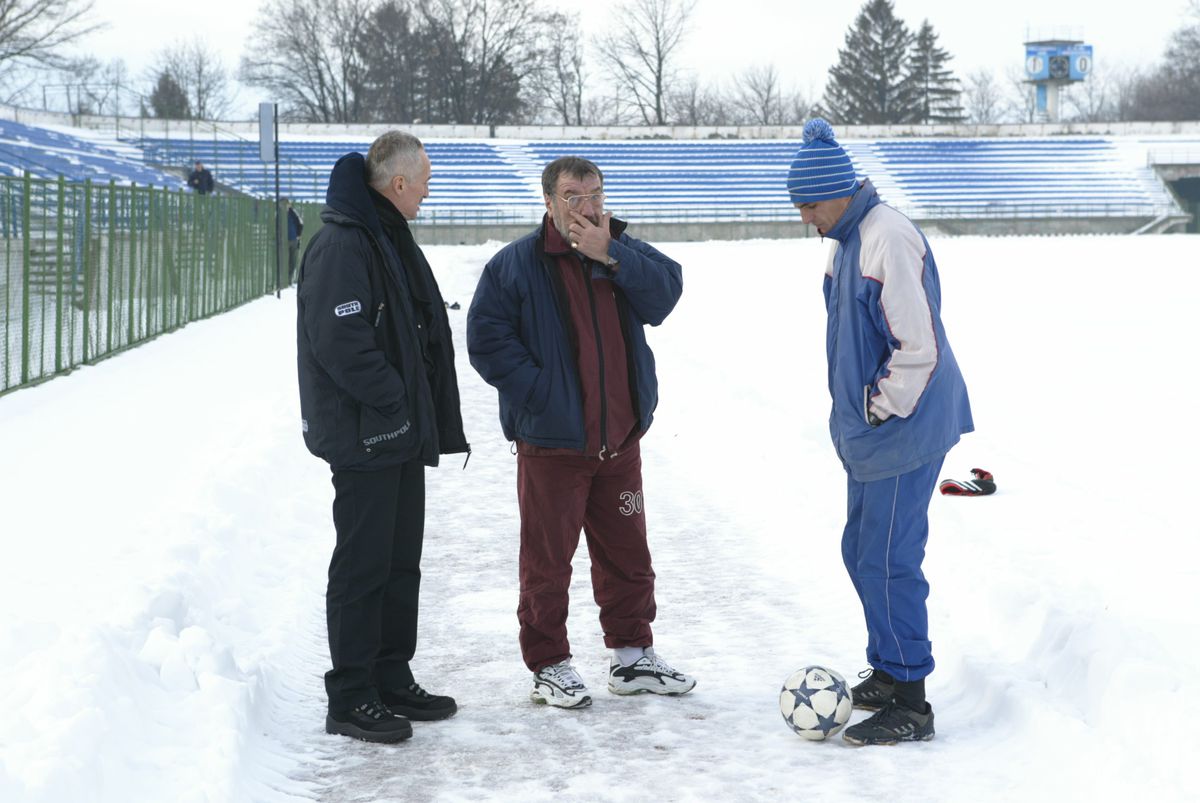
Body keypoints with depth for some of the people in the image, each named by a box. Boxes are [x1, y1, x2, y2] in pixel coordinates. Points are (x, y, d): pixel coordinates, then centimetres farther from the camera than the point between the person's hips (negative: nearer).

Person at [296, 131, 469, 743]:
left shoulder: (393, 241, 17)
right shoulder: (342, 245, -16)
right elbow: (340, 343, -24)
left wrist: (429, 417, 12)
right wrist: (396, 403, -18)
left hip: (402, 438, 10)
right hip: (363, 439, -10)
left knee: (401, 562, 14)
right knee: (362, 568, -4)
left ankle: (392, 683, 24)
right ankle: (350, 699, 4)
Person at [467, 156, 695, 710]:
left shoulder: (625, 252, 8)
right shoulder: (516, 264, -6)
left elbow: (664, 292, -9)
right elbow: (487, 340, -10)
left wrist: (609, 255, -19)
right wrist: (537, 390, -15)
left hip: (619, 439, 5)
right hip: (550, 441, -5)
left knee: (626, 552, 14)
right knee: (547, 560, 3)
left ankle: (632, 657, 27)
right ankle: (548, 666, 15)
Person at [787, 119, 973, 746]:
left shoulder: (889, 239, -20)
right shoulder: (844, 240, 12)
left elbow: (919, 347, -23)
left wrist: (881, 412, -14)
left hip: (902, 434, -10)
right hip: (867, 434, 10)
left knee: (886, 560, -7)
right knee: (861, 551, 16)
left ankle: (910, 705, 1)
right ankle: (888, 674, 30)